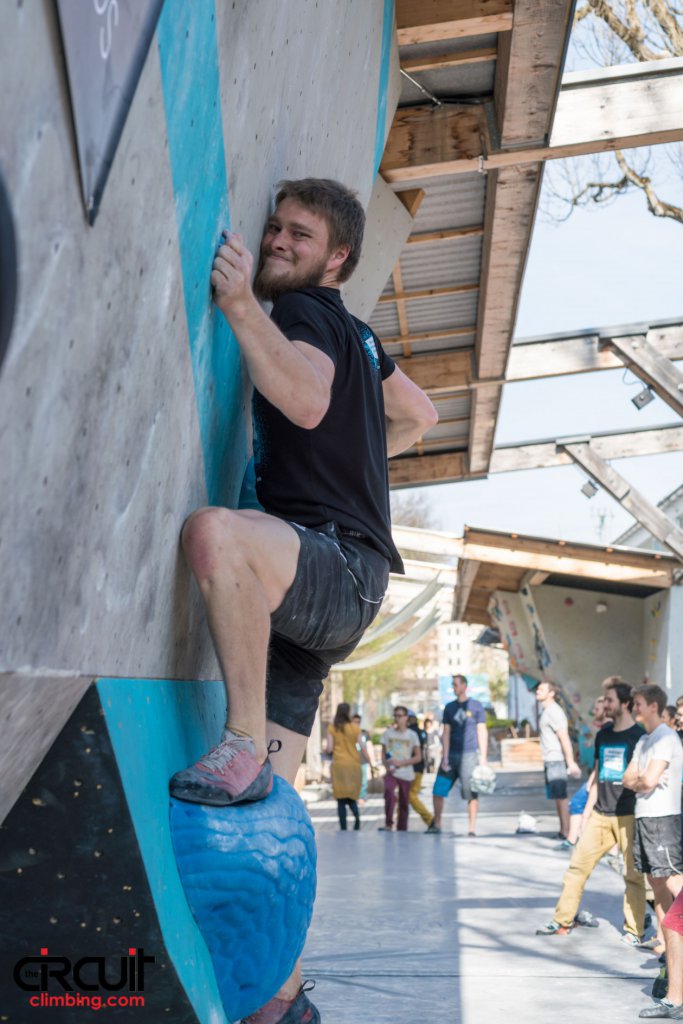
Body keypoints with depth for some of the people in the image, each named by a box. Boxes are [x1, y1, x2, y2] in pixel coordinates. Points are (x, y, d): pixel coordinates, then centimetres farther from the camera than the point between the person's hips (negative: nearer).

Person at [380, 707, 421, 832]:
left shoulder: (412, 735, 2)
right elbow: (383, 753, 9)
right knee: (389, 792, -29)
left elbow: (418, 757, 0)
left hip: (406, 774, 1)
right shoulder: (388, 733, 6)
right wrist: (387, 766, -10)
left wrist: (401, 763, -13)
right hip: (391, 772, -1)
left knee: (404, 803, 6)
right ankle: (388, 824, -27)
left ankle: (402, 830, 19)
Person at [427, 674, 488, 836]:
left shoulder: (476, 706, 3)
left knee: (471, 793, -2)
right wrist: (445, 757, 0)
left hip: (470, 755, -3)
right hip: (452, 754, 3)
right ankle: (436, 824, 13)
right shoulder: (449, 707, 11)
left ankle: (472, 828, 5)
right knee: (438, 790, 0)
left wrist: (483, 757, -3)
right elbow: (446, 733, 8)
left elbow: (482, 732, 2)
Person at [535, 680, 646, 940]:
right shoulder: (603, 735, 12)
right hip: (600, 815, 6)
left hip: (628, 816, -6)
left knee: (633, 874, 0)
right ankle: (563, 920, 12)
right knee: (578, 865, 4)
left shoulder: (639, 736, -6)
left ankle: (634, 930, 11)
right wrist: (588, 809, 14)